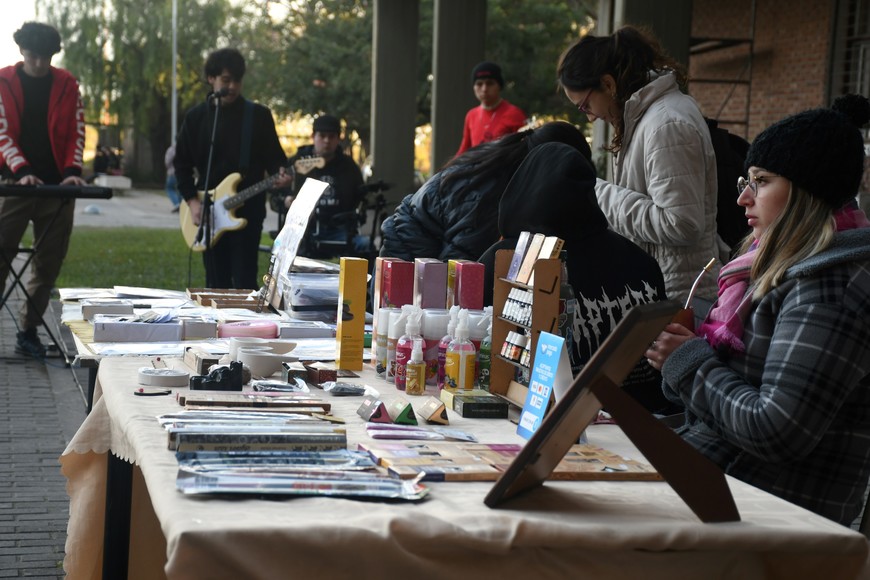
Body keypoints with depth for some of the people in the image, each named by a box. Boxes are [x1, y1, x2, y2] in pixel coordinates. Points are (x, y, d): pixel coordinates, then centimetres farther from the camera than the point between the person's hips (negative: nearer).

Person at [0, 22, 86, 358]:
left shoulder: (67, 85, 5)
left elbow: (77, 132, 5)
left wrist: (72, 171, -10)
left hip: (57, 187, 2)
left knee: (48, 265, 3)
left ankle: (29, 331, 12)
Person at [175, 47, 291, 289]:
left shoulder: (258, 115, 2)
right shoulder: (196, 117, 6)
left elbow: (274, 156, 5)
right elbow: (182, 164, 8)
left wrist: (280, 173, -18)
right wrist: (192, 201, -4)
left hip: (247, 210, -2)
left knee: (244, 283, -8)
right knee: (216, 284, 8)